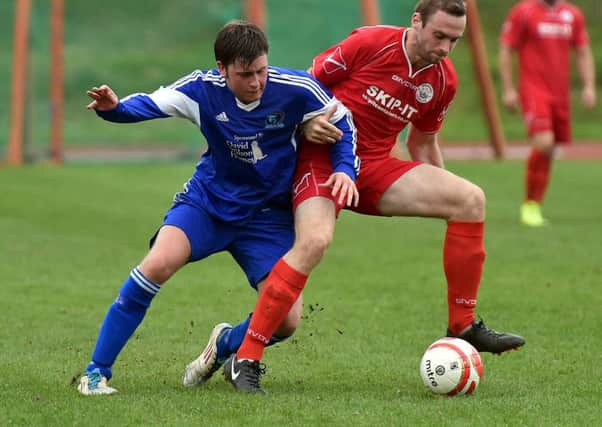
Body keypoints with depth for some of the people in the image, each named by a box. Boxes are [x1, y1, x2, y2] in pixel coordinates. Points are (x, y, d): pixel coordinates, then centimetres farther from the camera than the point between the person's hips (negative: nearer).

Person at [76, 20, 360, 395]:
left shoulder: (297, 90, -19)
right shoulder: (202, 89, -17)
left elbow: (343, 123, -3)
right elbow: (148, 105, -11)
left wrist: (345, 170, -19)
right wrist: (113, 107, -33)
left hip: (267, 216, 1)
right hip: (207, 200, -1)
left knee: (287, 320, -9)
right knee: (159, 263, -29)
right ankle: (97, 372, -18)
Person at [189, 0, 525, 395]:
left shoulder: (444, 80, 4)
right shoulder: (369, 43, -13)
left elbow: (422, 143, 20)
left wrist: (442, 199, 17)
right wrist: (307, 123, -21)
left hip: (375, 166, 6)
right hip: (323, 155, -6)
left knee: (471, 199, -10)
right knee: (316, 240, -33)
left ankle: (462, 327, 1)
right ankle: (244, 360, -24)